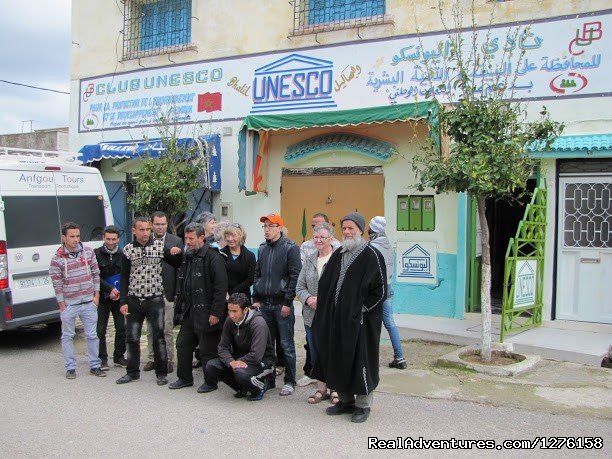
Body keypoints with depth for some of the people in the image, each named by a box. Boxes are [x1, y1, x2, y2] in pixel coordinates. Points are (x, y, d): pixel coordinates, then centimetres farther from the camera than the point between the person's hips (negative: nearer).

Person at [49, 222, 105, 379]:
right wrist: (62, 307, -6)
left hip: (88, 303, 2)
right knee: (68, 336, 9)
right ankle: (70, 368, 20)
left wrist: (96, 295, 4)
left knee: (92, 335, 7)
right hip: (69, 304, -2)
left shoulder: (88, 251, 0)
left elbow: (96, 274, 7)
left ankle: (95, 366, 19)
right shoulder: (57, 259, -9)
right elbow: (57, 285, -6)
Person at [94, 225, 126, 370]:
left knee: (121, 328, 5)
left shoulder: (122, 255, 2)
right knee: (100, 330, 1)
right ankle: (102, 359, 13)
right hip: (102, 298, -2)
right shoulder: (96, 254, -3)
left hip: (119, 297, 2)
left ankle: (119, 357, 19)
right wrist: (110, 289, -15)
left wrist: (120, 292, -10)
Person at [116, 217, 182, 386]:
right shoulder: (128, 249, 2)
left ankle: (161, 373, 14)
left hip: (155, 299, -2)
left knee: (158, 337, 2)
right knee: (132, 337, 9)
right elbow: (124, 277, 5)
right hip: (134, 300, 2)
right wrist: (123, 301, 0)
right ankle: (133, 372, 26)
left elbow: (177, 265, 6)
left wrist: (177, 253, -16)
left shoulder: (160, 245, -2)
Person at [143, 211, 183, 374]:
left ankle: (168, 360, 12)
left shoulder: (176, 241, -1)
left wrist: (177, 292, -9)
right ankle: (153, 358, 23)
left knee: (167, 329, 2)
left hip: (167, 292, -2)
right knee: (150, 329, 12)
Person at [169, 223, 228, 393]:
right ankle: (184, 378, 30)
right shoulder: (188, 257, 13)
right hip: (189, 312, 9)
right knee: (183, 345, 15)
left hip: (206, 313, -9)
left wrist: (216, 312, -20)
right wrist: (182, 304, 17)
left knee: (208, 350, 1)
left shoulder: (212, 257, -14)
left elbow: (221, 287, -19)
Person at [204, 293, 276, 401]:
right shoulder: (230, 321, -4)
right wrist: (232, 362, -22)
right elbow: (223, 347, -2)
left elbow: (256, 356, -31)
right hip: (240, 360, 7)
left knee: (240, 372, -37)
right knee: (211, 366, -12)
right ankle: (242, 388, 8)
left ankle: (261, 387, -2)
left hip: (263, 361, -7)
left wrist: (238, 361, -17)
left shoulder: (258, 323, -24)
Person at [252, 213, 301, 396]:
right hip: (264, 303, 6)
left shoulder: (290, 248, -7)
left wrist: (287, 302, -14)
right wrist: (256, 299, 9)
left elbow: (295, 277, -11)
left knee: (286, 345, 0)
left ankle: (290, 381, 10)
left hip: (282, 304, -6)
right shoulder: (263, 248, 13)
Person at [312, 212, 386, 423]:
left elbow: (380, 290, -11)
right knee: (337, 360, 12)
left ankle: (363, 405, 16)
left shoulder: (371, 255, -9)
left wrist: (361, 310, -12)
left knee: (360, 361, 1)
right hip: (336, 319, 7)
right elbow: (324, 283, 17)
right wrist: (326, 308, 7)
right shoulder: (338, 254, 11)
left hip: (360, 321, -6)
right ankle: (346, 400, 27)